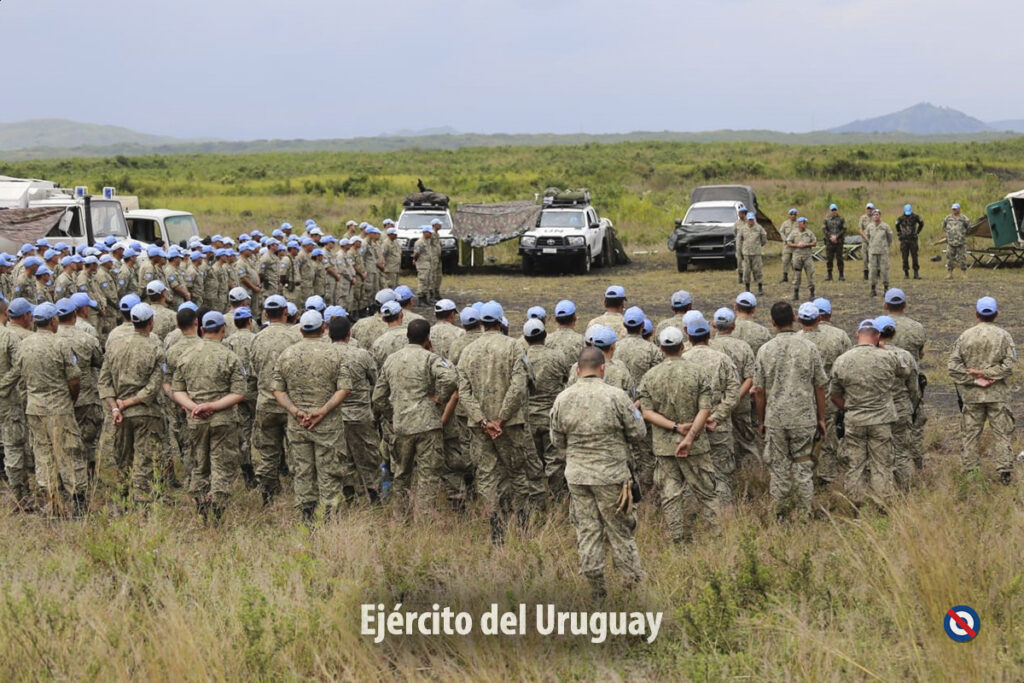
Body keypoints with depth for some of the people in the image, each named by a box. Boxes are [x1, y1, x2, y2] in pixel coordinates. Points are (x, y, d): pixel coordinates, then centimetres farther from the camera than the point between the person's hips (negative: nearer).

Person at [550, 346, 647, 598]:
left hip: (576, 475, 3)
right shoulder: (616, 397, -12)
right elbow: (638, 434, -5)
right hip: (611, 475, -3)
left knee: (587, 530, 9)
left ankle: (596, 589, 13)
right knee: (620, 530, 7)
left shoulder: (562, 400, 0)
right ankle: (634, 580, 13)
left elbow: (557, 441, 9)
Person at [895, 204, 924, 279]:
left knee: (914, 257, -3)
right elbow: (897, 225, 21)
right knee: (905, 257, 1)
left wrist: (917, 232, 12)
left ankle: (916, 274, -1)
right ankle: (906, 273, 6)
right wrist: (899, 233, 16)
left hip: (913, 240, -1)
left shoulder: (915, 217, -2)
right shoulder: (901, 218, 0)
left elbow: (921, 223, 15)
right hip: (904, 240, 1)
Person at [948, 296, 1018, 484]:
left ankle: (969, 469, 12)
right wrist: (987, 374, -10)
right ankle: (1005, 469, 4)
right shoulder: (1003, 336, -4)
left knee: (970, 433, 9)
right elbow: (1009, 363, -13)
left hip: (972, 395, 1)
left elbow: (953, 365, -6)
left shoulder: (965, 336, 0)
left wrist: (973, 379, -8)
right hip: (998, 394, -1)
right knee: (1001, 433, 6)